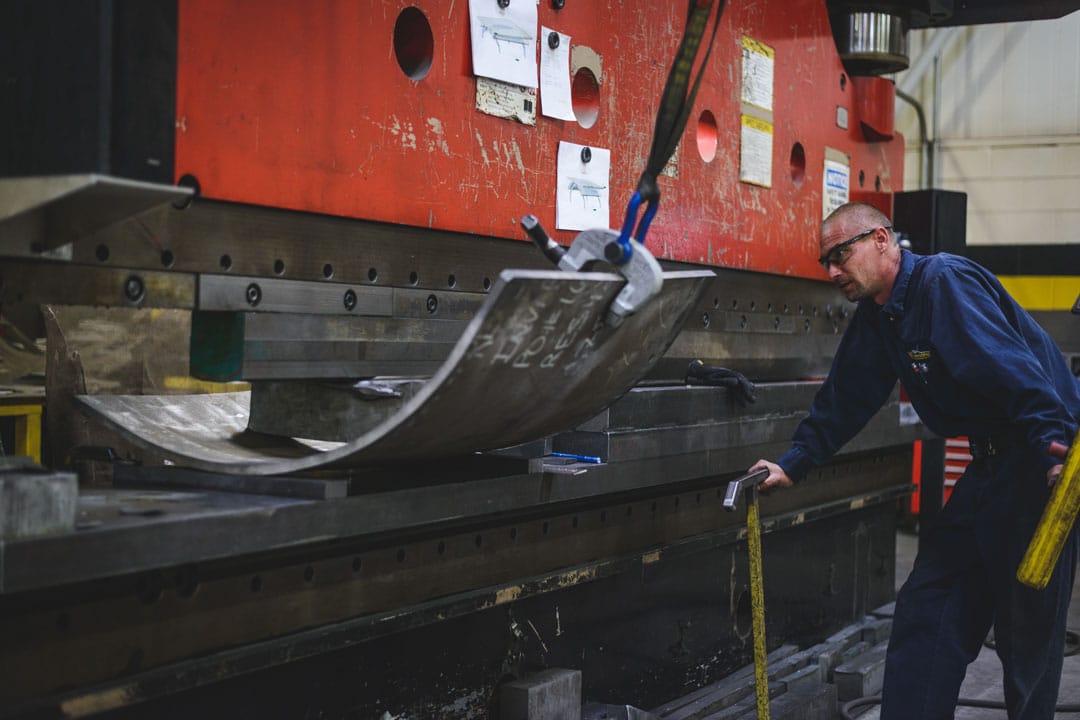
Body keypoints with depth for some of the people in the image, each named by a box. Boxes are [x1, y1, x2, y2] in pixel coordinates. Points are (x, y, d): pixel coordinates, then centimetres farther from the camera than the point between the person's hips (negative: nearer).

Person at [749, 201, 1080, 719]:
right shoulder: (876, 317, 12)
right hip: (991, 463, 10)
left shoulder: (945, 282, -17)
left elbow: (1014, 371, -29)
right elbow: (845, 400, 19)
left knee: (1027, 624, -3)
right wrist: (792, 465, 14)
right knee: (926, 608, 9)